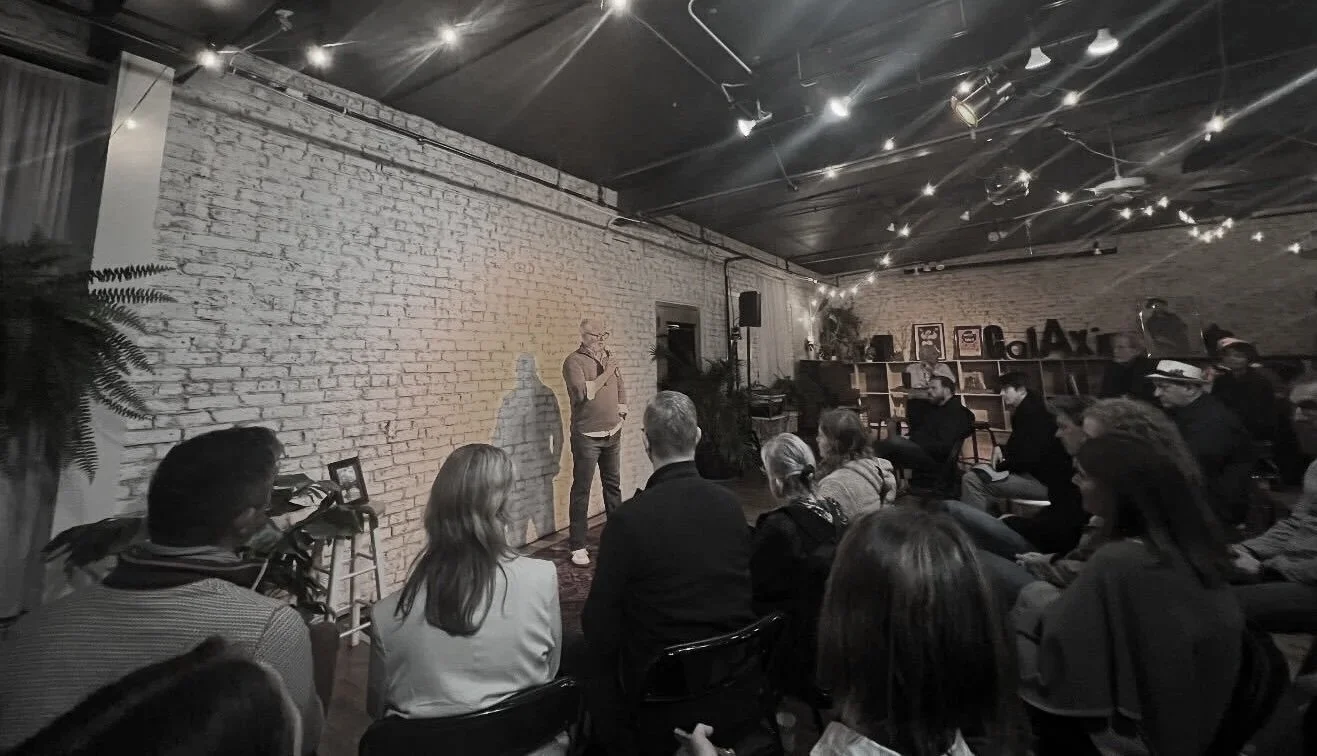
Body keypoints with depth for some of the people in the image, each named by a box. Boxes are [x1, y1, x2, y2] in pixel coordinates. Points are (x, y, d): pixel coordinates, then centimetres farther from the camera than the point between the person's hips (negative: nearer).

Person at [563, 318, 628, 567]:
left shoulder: (609, 359, 11)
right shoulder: (574, 361, -10)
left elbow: (621, 388, 20)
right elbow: (583, 393, -23)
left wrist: (622, 409, 6)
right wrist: (606, 373, -16)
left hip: (613, 434, 7)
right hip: (587, 436, -6)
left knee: (613, 485, 16)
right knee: (581, 490, -1)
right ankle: (578, 546, 8)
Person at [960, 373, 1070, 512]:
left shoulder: (1032, 413, -16)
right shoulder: (1026, 411, 17)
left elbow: (1028, 458, -24)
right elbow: (1018, 447, 27)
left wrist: (999, 466, -9)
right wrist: (999, 448, 6)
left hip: (1045, 481, -11)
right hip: (1037, 474, 11)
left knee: (972, 480, -21)